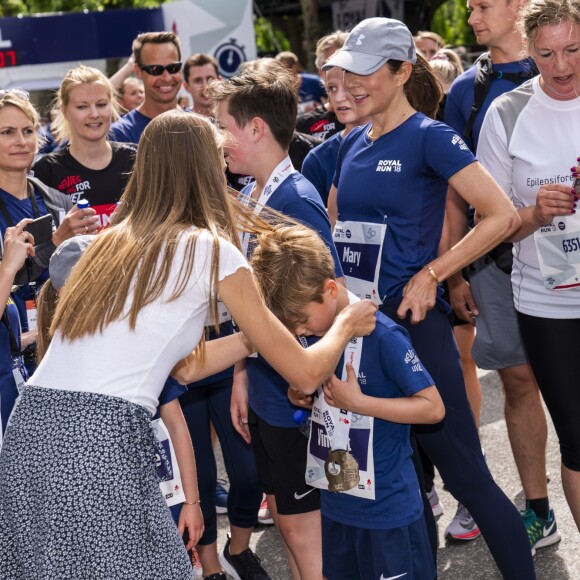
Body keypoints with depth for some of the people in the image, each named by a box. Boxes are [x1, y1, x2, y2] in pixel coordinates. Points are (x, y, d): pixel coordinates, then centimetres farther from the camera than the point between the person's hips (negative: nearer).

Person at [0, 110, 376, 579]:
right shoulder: (213, 251, 1)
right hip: (100, 441, -7)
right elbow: (305, 372, 7)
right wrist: (345, 325, 25)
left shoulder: (112, 241, 20)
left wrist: (252, 337, 36)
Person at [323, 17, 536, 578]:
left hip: (410, 322, -7)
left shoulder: (429, 137, -9)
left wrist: (430, 274, -16)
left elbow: (502, 215, -16)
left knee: (464, 472, -3)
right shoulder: (352, 144, 11)